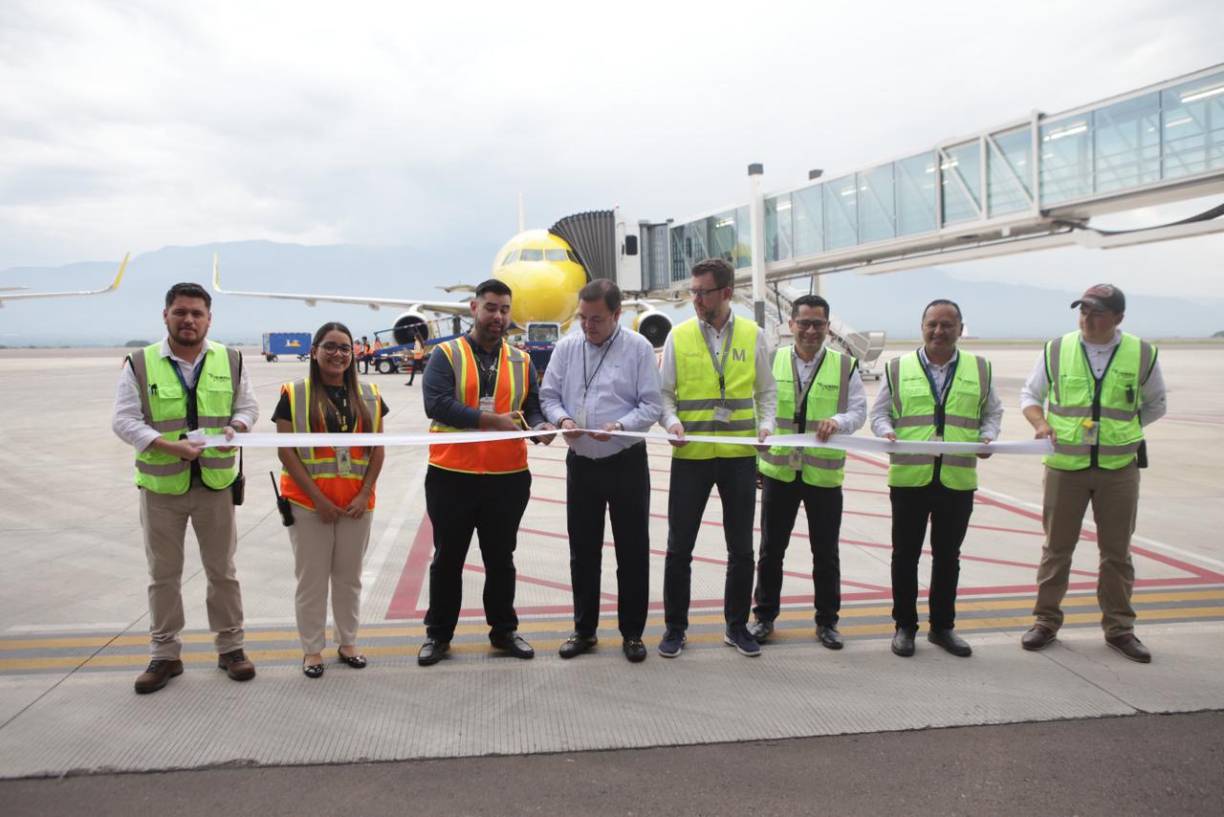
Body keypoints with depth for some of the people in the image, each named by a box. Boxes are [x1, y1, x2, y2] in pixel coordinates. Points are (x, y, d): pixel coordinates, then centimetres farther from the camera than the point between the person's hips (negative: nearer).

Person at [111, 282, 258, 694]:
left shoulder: (230, 361, 4)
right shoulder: (140, 364, -3)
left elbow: (248, 406, 11)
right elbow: (124, 420, -6)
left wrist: (234, 428, -12)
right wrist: (169, 446, -20)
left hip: (216, 481, 1)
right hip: (160, 484, -1)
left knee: (222, 569, 10)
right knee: (163, 573, 10)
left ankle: (230, 647, 24)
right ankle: (165, 654, 23)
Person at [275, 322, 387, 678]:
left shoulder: (369, 395, 6)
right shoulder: (294, 394, -4)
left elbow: (377, 449, 6)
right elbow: (286, 450, -7)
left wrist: (364, 494, -5)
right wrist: (317, 497, -12)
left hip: (356, 502, 3)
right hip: (308, 502, -3)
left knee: (349, 575, 13)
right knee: (311, 578, 6)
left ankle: (347, 642, 28)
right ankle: (312, 649, 20)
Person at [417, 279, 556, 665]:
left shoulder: (521, 361, 10)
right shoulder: (446, 355, -1)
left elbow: (532, 408, 6)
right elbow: (436, 404, -15)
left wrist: (540, 426, -18)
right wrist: (492, 420, -21)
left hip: (508, 477, 3)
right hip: (452, 475, -2)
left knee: (501, 558, 14)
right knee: (448, 557, 10)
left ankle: (504, 629, 29)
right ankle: (438, 633, 24)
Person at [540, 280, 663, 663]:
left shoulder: (638, 348, -7)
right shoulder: (567, 347, 2)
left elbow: (651, 405, -8)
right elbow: (548, 395, 7)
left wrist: (620, 425, -24)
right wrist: (563, 418, -14)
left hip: (626, 462, -3)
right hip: (581, 462, 3)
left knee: (632, 551, 6)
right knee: (583, 550, 12)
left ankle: (632, 633, 20)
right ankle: (584, 629, 27)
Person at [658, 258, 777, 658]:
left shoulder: (752, 335, 4)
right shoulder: (679, 336, 1)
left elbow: (767, 390, 11)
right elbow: (664, 393, 3)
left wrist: (766, 423, -5)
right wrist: (672, 421, -15)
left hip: (739, 456, 1)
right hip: (690, 456, -1)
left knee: (741, 549, 10)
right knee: (679, 548, 5)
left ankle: (737, 626, 27)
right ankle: (675, 628, 21)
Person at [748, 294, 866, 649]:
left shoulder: (845, 366, 2)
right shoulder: (772, 361, 4)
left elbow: (858, 411, 0)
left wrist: (838, 422, -22)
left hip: (824, 473, 0)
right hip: (779, 470, 1)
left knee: (825, 552, 10)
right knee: (771, 548, 10)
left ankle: (827, 621, 26)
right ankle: (764, 616, 25)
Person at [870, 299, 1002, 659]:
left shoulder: (980, 369, 9)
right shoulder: (898, 368, 4)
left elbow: (992, 412, 16)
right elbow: (879, 413, 7)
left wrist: (988, 437, -4)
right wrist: (888, 433, -14)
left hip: (958, 479, 1)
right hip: (909, 478, -1)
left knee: (948, 556, 11)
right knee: (906, 554, 7)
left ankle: (942, 627, 25)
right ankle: (904, 626, 20)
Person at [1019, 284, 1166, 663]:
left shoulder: (1142, 355, 1)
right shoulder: (1056, 350, -1)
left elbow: (1156, 405, 14)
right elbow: (1029, 394, 9)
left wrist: (1122, 427, 2)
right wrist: (1040, 422, -9)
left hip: (1119, 468, 1)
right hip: (1065, 465, 0)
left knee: (1117, 551, 10)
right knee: (1057, 547, 8)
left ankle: (1119, 628, 23)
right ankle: (1046, 621, 20)